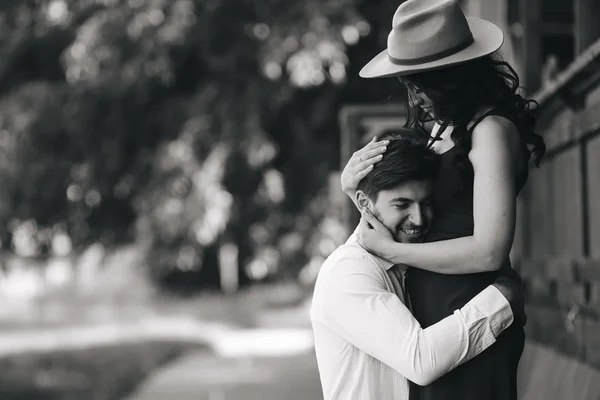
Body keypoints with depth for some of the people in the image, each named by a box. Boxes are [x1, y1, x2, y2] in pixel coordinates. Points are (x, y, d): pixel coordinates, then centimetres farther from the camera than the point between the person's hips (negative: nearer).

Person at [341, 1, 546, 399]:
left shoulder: (491, 129, -16)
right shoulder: (444, 126, 10)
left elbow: (489, 251, -22)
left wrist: (390, 249, -14)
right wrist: (355, 190, -3)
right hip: (431, 310, 8)